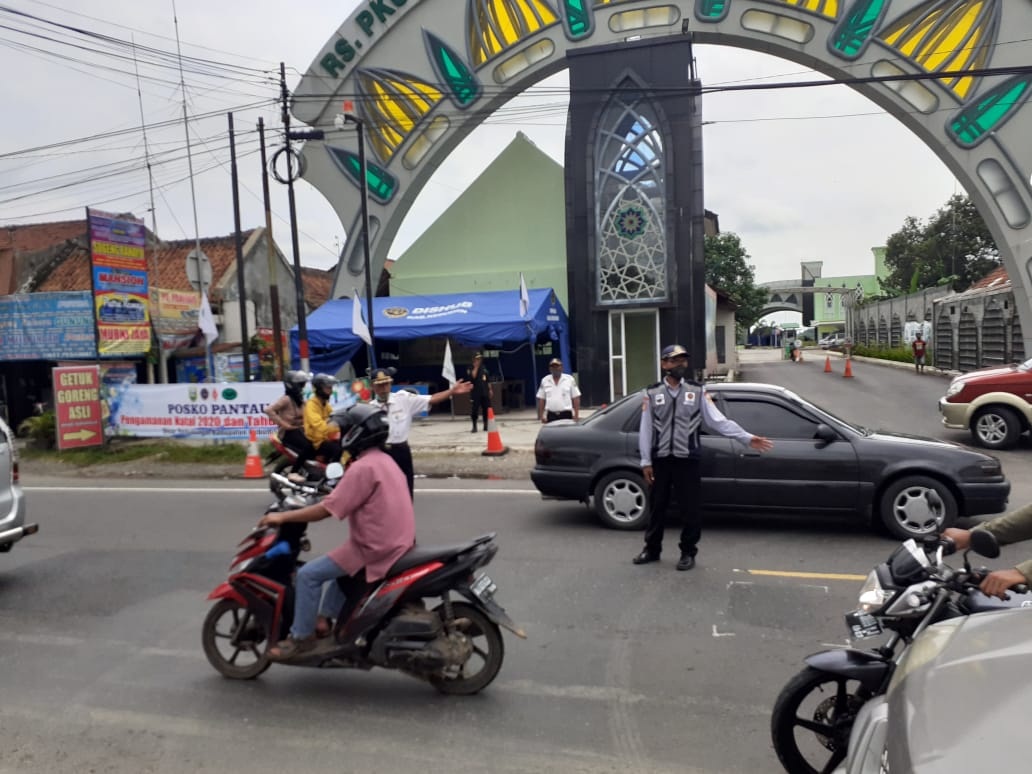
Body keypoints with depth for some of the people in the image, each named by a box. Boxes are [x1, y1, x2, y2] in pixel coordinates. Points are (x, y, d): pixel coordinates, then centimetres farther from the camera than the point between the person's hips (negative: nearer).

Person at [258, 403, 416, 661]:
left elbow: (327, 510, -18)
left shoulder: (363, 467, -17)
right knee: (339, 563, 32)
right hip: (393, 543, 10)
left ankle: (302, 637, 8)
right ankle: (324, 621, 36)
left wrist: (283, 517, -10)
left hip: (374, 549, -10)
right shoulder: (384, 461, 13)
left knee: (308, 574, -3)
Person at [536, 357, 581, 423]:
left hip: (566, 415, -1)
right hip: (551, 416, 2)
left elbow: (576, 399, 0)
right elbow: (541, 400, 9)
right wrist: (541, 416, 3)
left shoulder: (570, 379, 1)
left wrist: (576, 415, -6)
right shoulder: (545, 381, 7)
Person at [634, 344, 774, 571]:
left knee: (690, 508, 3)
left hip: (687, 459, 0)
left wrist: (747, 438, -12)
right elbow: (645, 429, 1)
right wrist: (646, 461, -2)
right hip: (660, 460, 0)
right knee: (657, 507, 11)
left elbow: (718, 421, -3)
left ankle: (688, 552, 20)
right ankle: (652, 549, 27)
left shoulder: (697, 392, 2)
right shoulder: (651, 393, 1)